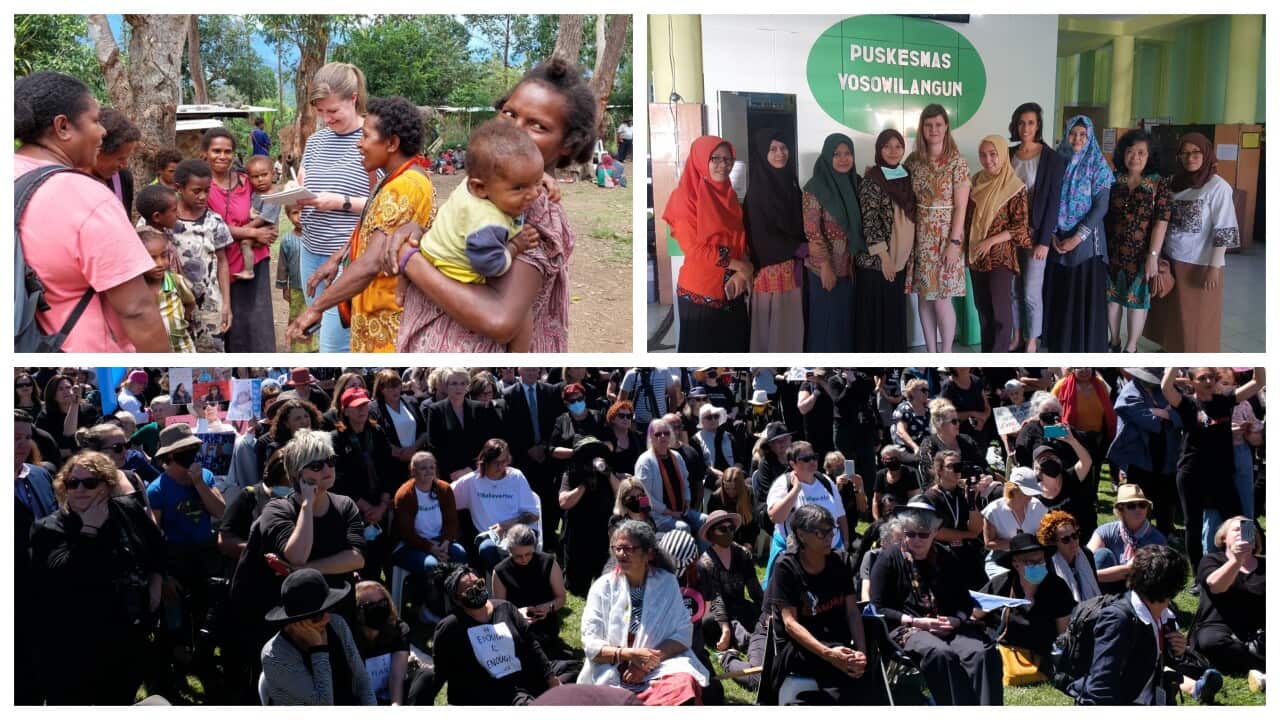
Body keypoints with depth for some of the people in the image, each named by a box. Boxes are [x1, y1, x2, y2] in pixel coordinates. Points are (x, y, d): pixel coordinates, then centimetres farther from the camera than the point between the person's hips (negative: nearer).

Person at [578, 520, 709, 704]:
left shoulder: (666, 583, 8)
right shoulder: (603, 586, 6)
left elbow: (683, 634, 2)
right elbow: (590, 644, 1)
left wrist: (649, 660, -13)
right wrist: (629, 654, -15)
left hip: (657, 671, 1)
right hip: (612, 678, 0)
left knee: (683, 684, -34)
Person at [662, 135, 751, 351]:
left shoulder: (730, 195, 10)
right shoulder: (685, 197, -10)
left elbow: (741, 239, 9)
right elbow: (693, 248, -16)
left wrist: (742, 273, -11)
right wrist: (740, 266, -14)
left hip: (731, 290, 6)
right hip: (700, 292, -6)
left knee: (733, 348, 11)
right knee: (701, 350, 4)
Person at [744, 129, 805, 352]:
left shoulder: (790, 183, 9)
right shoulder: (757, 190, -12)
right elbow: (761, 237, -14)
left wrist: (800, 249, -1)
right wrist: (798, 249, -9)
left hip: (792, 267, 7)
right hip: (770, 268, -7)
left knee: (792, 324, 11)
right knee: (772, 327, 0)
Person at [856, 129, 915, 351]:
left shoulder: (907, 175, 9)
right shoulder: (871, 180, -11)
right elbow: (869, 220, -16)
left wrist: (909, 253, 12)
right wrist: (884, 255, -20)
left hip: (900, 258, 6)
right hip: (876, 259, -6)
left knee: (895, 312, 12)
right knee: (874, 313, 0)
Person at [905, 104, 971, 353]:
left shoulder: (956, 161, -8)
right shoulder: (914, 160, 5)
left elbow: (961, 206, -10)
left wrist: (954, 243, -15)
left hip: (945, 237, -4)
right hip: (920, 237, 4)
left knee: (941, 300, -5)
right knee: (924, 298, 7)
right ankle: (931, 356, 17)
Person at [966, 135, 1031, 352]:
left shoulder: (1015, 187, -9)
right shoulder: (976, 182, 8)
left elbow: (1021, 226, -11)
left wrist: (991, 240, -18)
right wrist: (965, 243, 5)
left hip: (1001, 255, -6)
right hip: (976, 255, 6)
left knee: (1000, 308, -5)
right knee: (982, 306, 11)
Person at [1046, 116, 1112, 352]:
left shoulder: (1098, 166, -4)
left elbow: (1101, 206, -8)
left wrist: (1078, 237, -14)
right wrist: (1053, 233, -6)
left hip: (1086, 239, -3)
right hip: (1058, 239, 3)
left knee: (1086, 292, -2)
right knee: (1060, 291, 6)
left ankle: (1087, 348, 6)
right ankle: (1060, 342, 17)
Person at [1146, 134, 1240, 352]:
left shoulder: (1218, 187, -11)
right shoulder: (1175, 182, 7)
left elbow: (1224, 231, -14)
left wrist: (1215, 267, -17)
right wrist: (1159, 255, 12)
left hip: (1200, 263, -6)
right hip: (1171, 259, 6)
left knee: (1196, 317, 2)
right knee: (1170, 312, 13)